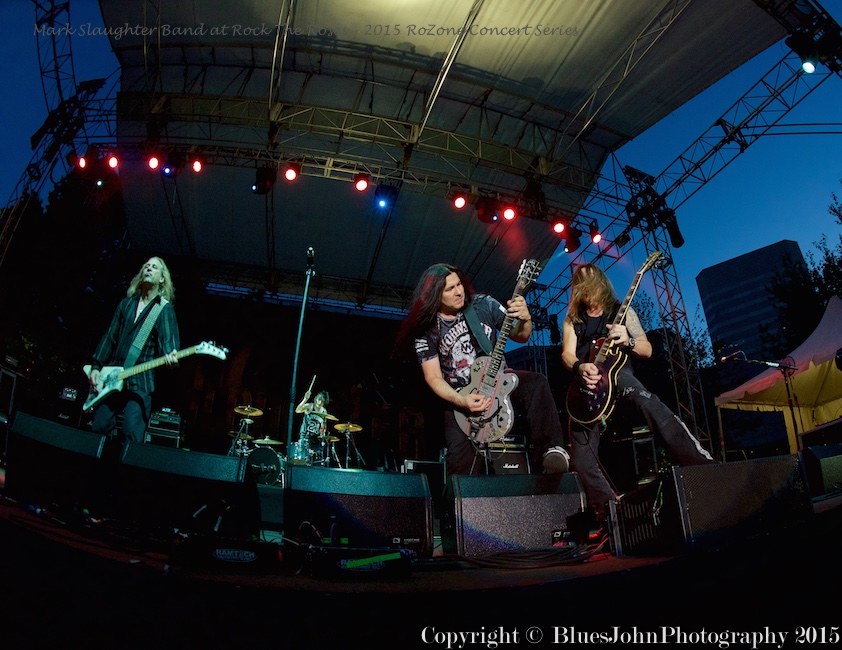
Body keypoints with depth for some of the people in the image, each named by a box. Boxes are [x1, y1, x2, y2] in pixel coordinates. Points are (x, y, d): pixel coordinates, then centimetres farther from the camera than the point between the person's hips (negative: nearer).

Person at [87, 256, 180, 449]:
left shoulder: (165, 309, 3)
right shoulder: (126, 303, 16)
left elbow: (167, 340, -10)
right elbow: (109, 337, 17)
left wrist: (170, 356, -32)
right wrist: (96, 366, 9)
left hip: (140, 382, -5)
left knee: (132, 434, -13)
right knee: (99, 428, 5)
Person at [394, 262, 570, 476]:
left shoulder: (483, 304, -3)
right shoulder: (426, 330, -6)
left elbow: (519, 336, 3)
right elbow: (433, 377, -7)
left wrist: (525, 319, -22)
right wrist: (461, 401, -24)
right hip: (459, 395, -1)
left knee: (537, 383, -29)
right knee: (459, 453, -21)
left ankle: (550, 449, -30)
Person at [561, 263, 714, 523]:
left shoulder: (622, 311, 17)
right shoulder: (572, 320, 21)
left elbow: (647, 350, 13)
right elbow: (567, 354, 4)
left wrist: (628, 341, -11)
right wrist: (580, 367, -20)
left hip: (617, 375, -2)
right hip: (588, 385, 2)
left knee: (650, 405, -37)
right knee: (582, 457, -13)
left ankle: (704, 465, -35)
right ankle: (609, 512, -2)